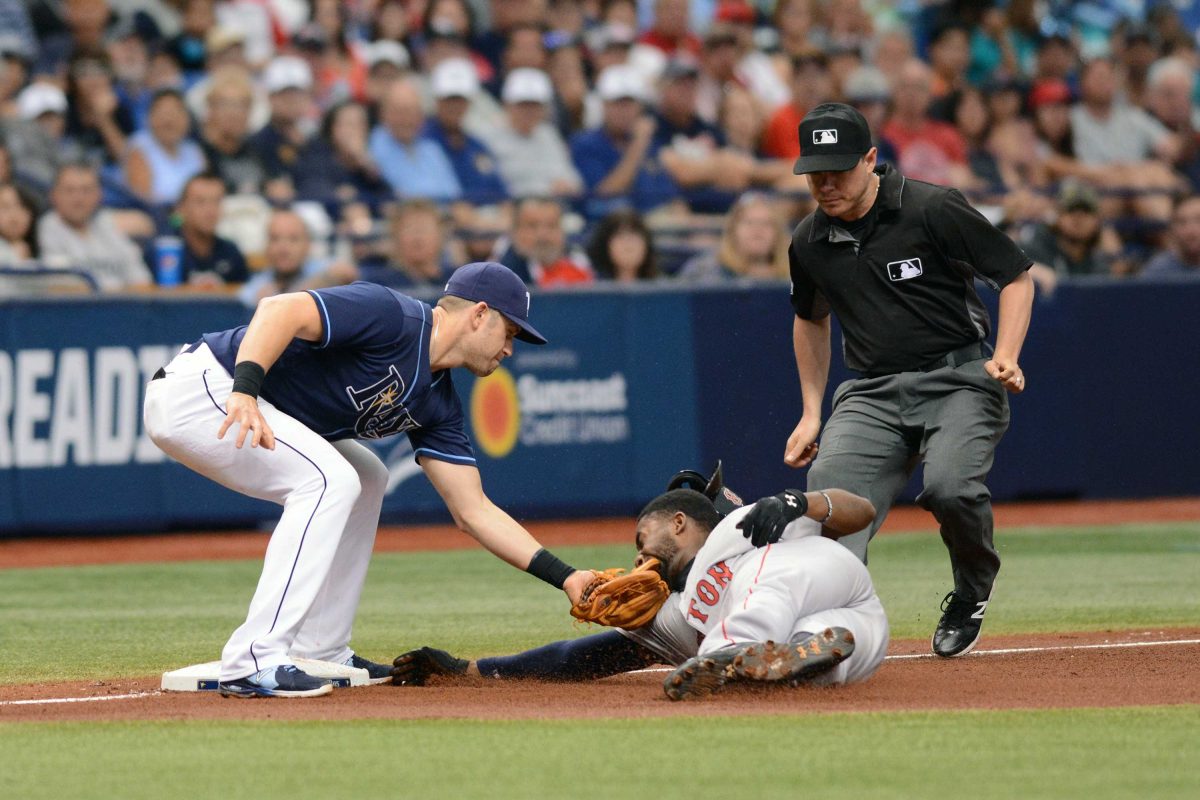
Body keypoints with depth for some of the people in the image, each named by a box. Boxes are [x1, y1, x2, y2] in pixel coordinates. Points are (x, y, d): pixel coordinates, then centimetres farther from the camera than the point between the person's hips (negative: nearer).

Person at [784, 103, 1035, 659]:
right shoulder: (809, 242, 7)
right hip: (871, 394, 5)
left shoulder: (933, 210, -10)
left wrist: (1005, 358, -15)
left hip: (958, 379, -5)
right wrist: (812, 413, 22)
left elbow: (1017, 275, -2)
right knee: (830, 487, -23)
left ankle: (971, 594, 1)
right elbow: (810, 319, 27)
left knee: (950, 486, -28)